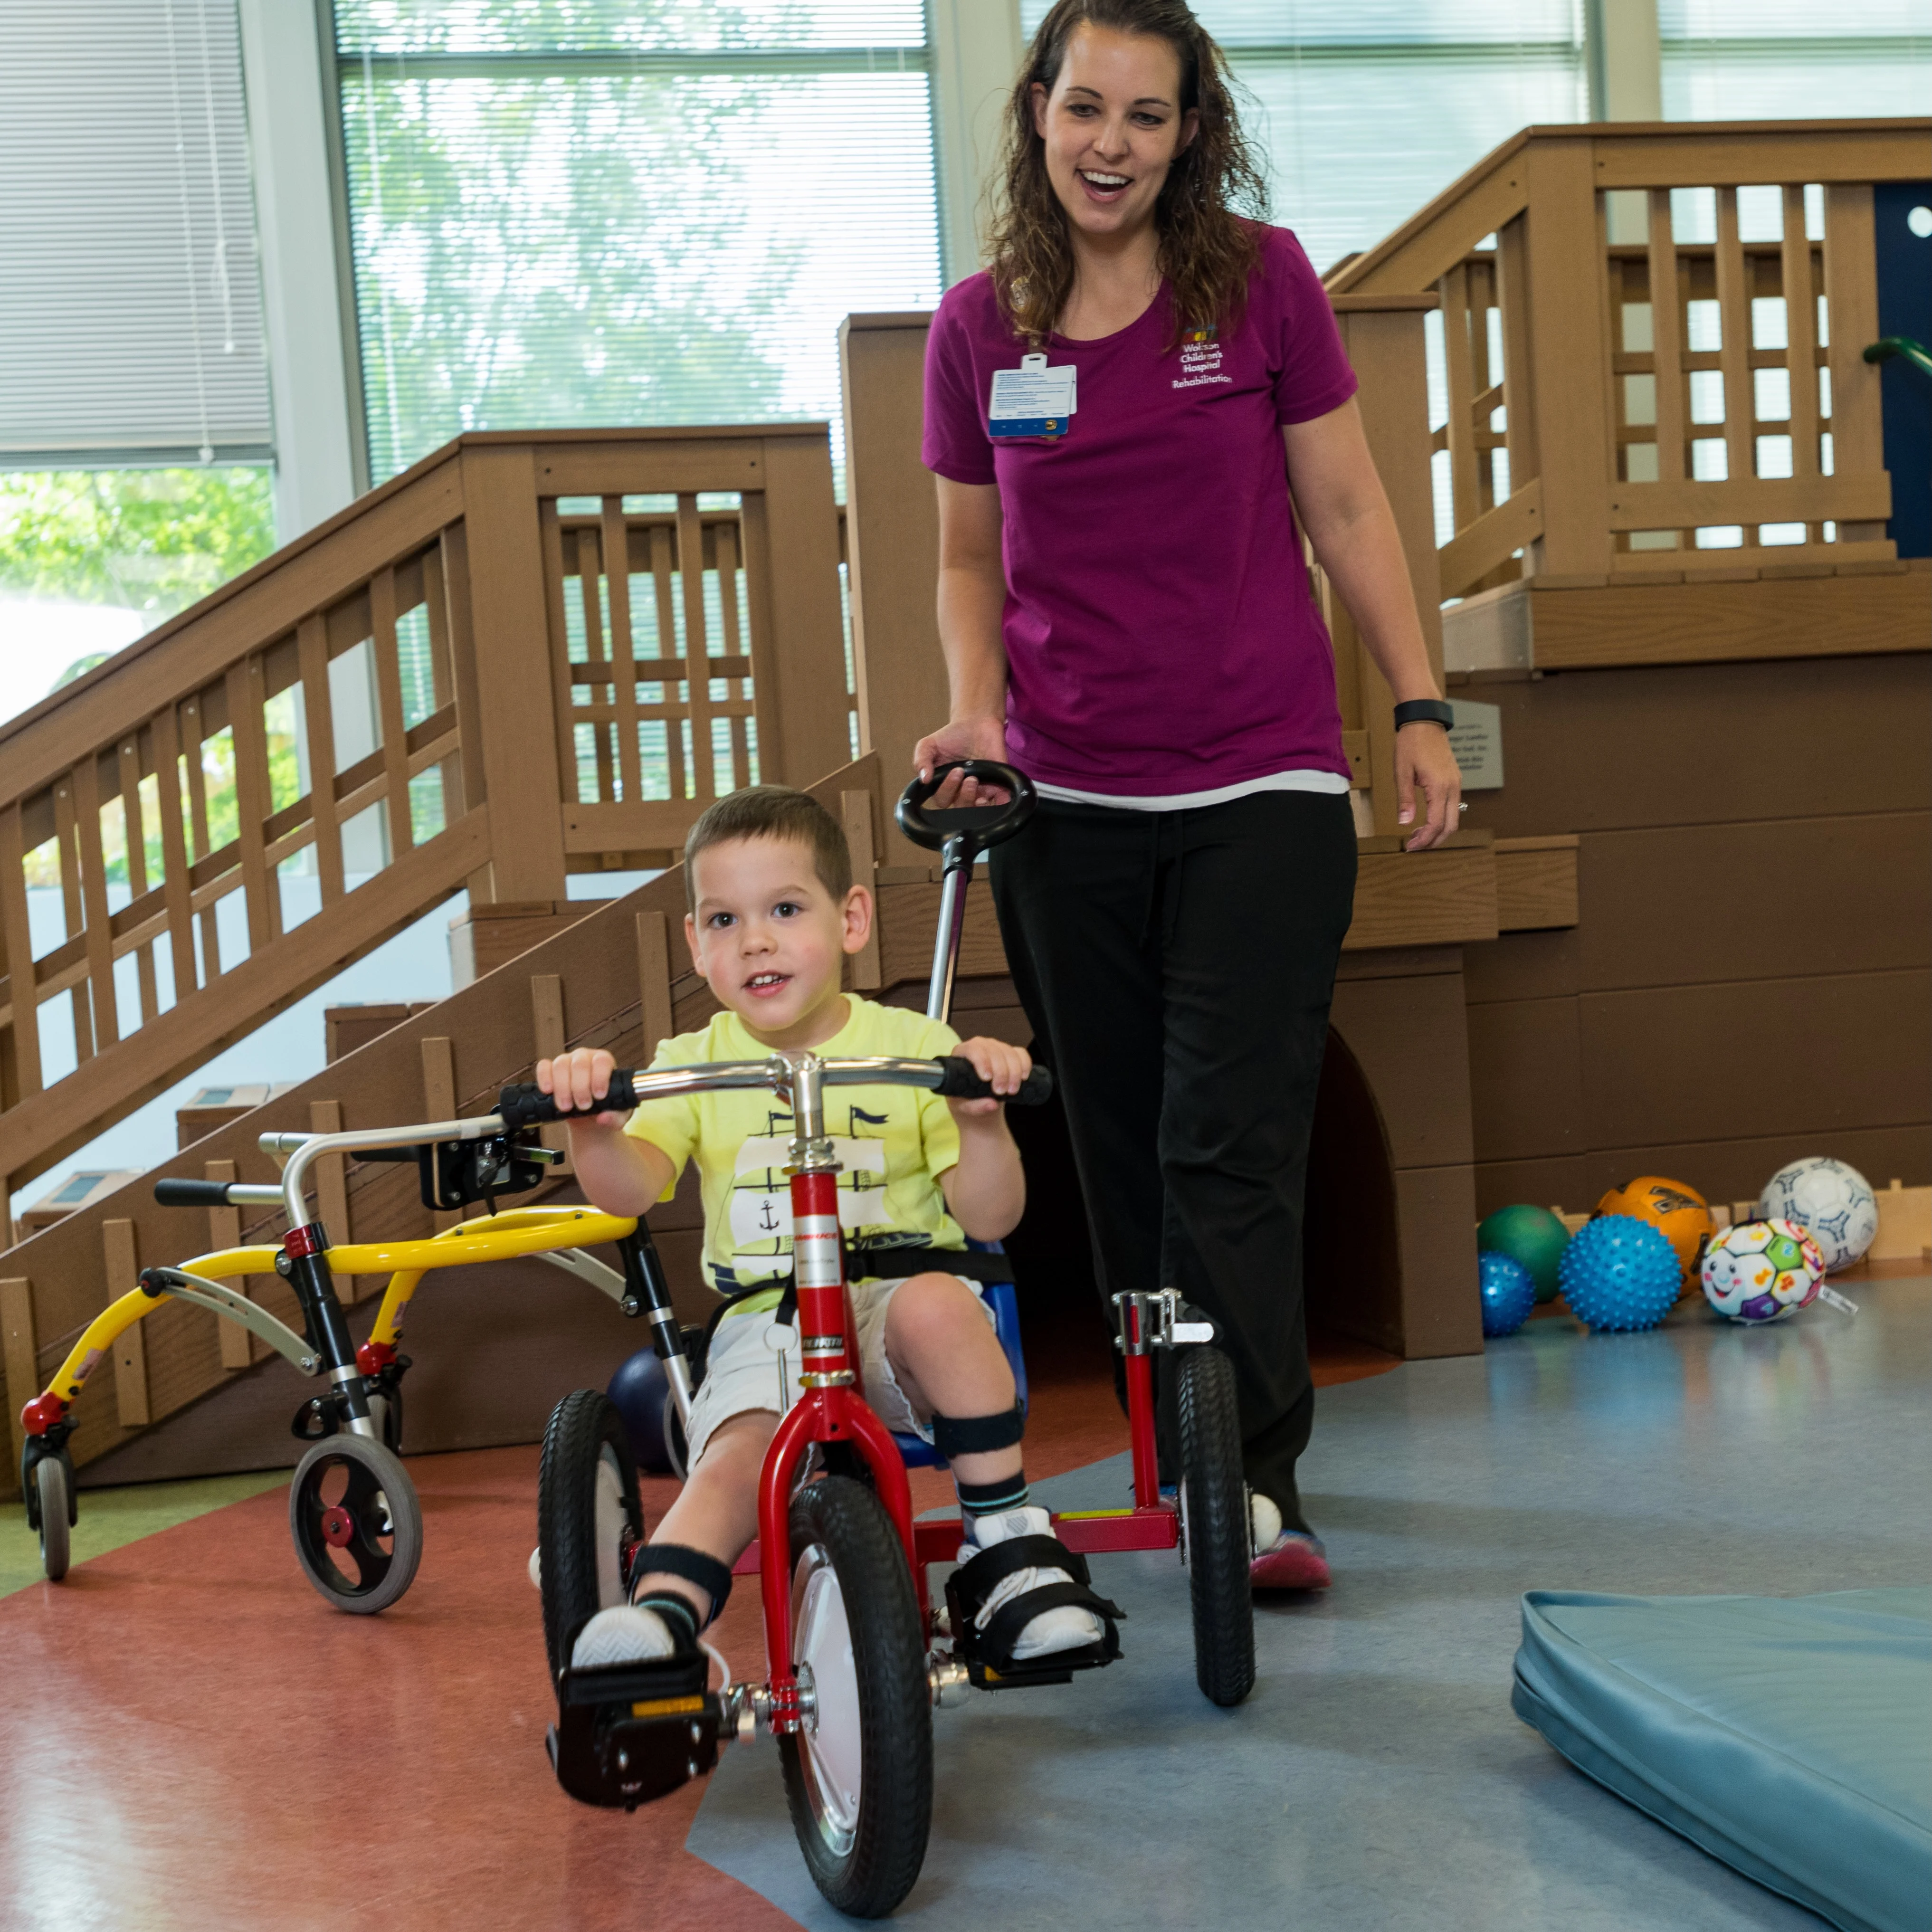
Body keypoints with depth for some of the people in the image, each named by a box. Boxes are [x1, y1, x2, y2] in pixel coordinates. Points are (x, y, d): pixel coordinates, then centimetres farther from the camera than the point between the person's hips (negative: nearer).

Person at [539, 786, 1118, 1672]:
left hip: (894, 1300, -1)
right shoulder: (693, 1064, 7)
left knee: (934, 1302, -34)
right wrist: (593, 1129, -34)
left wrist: (982, 1122, -24)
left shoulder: (914, 1047, 3)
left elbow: (989, 1216, -3)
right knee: (729, 1466, -28)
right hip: (762, 1328, 1)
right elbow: (629, 1187, -11)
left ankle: (1007, 1537, -22)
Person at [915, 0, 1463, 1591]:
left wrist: (1420, 707, 0)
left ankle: (1257, 1483, -3)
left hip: (1262, 782, -2)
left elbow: (1344, 507, 4)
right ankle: (1168, 1452, 23)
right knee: (1120, 1151, 9)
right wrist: (976, 709, -3)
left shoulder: (1262, 282, -1)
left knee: (1232, 1146, -9)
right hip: (1069, 802, 3)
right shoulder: (980, 326, 4)